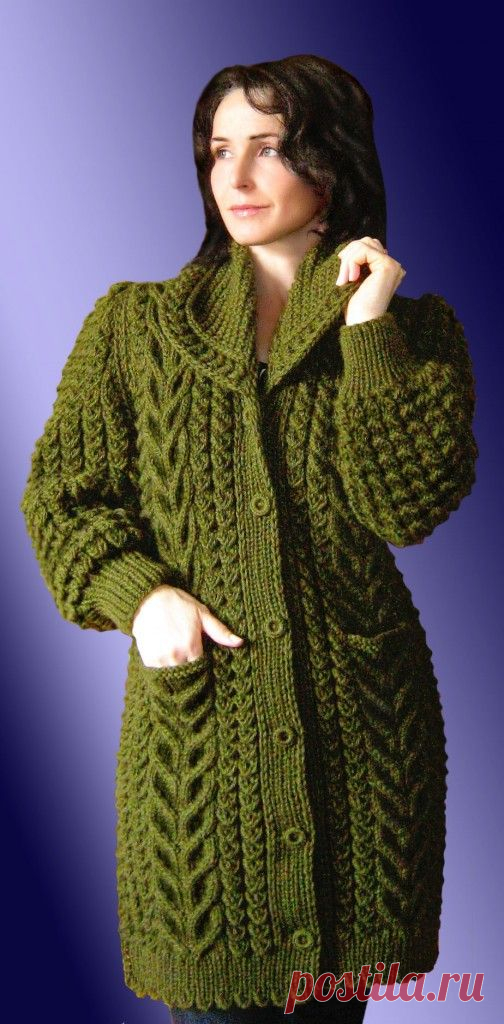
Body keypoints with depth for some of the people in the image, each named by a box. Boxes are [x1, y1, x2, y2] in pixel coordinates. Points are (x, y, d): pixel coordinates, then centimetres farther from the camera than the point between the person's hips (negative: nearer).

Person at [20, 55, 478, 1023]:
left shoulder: (414, 327, 5)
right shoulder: (135, 323, 7)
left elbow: (410, 503, -10)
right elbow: (62, 490, 6)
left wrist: (371, 330, -11)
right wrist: (137, 592, -10)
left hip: (356, 715, 0)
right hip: (195, 707, 0)